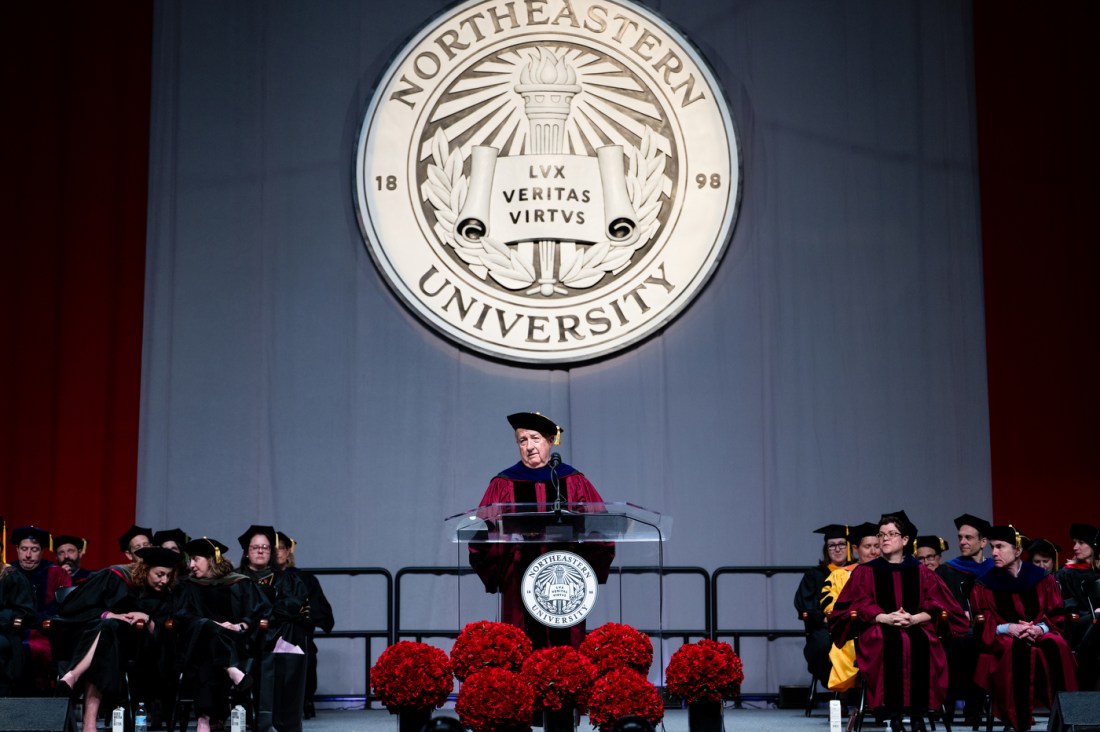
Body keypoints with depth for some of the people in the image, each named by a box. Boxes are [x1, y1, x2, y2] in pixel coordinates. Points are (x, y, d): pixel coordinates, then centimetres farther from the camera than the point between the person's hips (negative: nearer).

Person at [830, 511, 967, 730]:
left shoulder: (922, 573, 16)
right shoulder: (865, 572, 14)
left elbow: (936, 606, 5)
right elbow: (858, 606, 1)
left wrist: (914, 618, -14)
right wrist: (885, 618, -16)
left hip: (917, 627, 1)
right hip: (878, 629, -1)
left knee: (920, 643, -36)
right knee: (891, 642, -37)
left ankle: (918, 713, -31)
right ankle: (893, 709, -34)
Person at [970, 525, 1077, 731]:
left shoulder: (1041, 579, 7)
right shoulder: (985, 584, 5)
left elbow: (1056, 615, 4)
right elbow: (981, 622, 0)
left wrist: (1040, 628, -17)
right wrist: (1007, 628, -18)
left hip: (1040, 633, 1)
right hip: (1002, 638, -1)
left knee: (1056, 647, -34)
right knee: (1016, 650, -37)